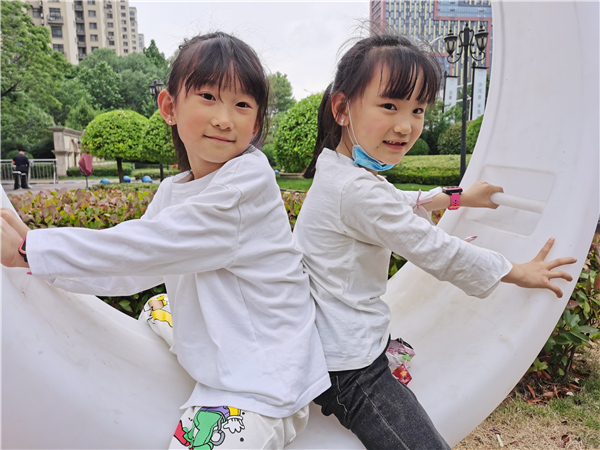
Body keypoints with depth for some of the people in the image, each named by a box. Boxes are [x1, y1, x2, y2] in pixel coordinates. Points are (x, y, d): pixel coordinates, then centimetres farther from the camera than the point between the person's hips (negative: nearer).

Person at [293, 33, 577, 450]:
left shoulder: (338, 170, 4)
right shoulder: (358, 191, -28)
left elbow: (397, 204, 23)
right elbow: (437, 251, -18)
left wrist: (457, 196, 33)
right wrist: (519, 272, -2)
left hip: (332, 342, 10)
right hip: (350, 369, -10)